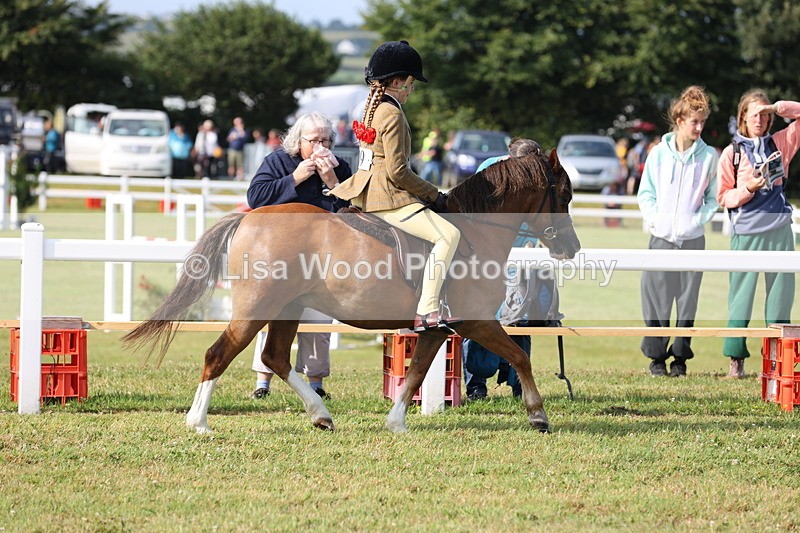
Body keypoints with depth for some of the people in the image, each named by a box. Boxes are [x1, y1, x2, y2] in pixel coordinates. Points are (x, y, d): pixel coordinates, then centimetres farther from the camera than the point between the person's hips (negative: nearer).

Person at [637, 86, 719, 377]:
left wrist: (699, 219, -6)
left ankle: (680, 357, 11)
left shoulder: (709, 156, 2)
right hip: (662, 237, 0)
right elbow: (645, 193, 8)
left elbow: (713, 197, 8)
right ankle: (657, 357, 9)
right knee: (657, 299, 0)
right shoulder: (659, 153, 3)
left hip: (693, 238, 0)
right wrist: (654, 219, -6)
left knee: (688, 300, 3)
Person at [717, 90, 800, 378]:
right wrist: (748, 188, -13)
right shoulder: (732, 153, 5)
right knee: (741, 295, -2)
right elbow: (723, 197, 3)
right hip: (746, 232, -2)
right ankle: (736, 359, 3)